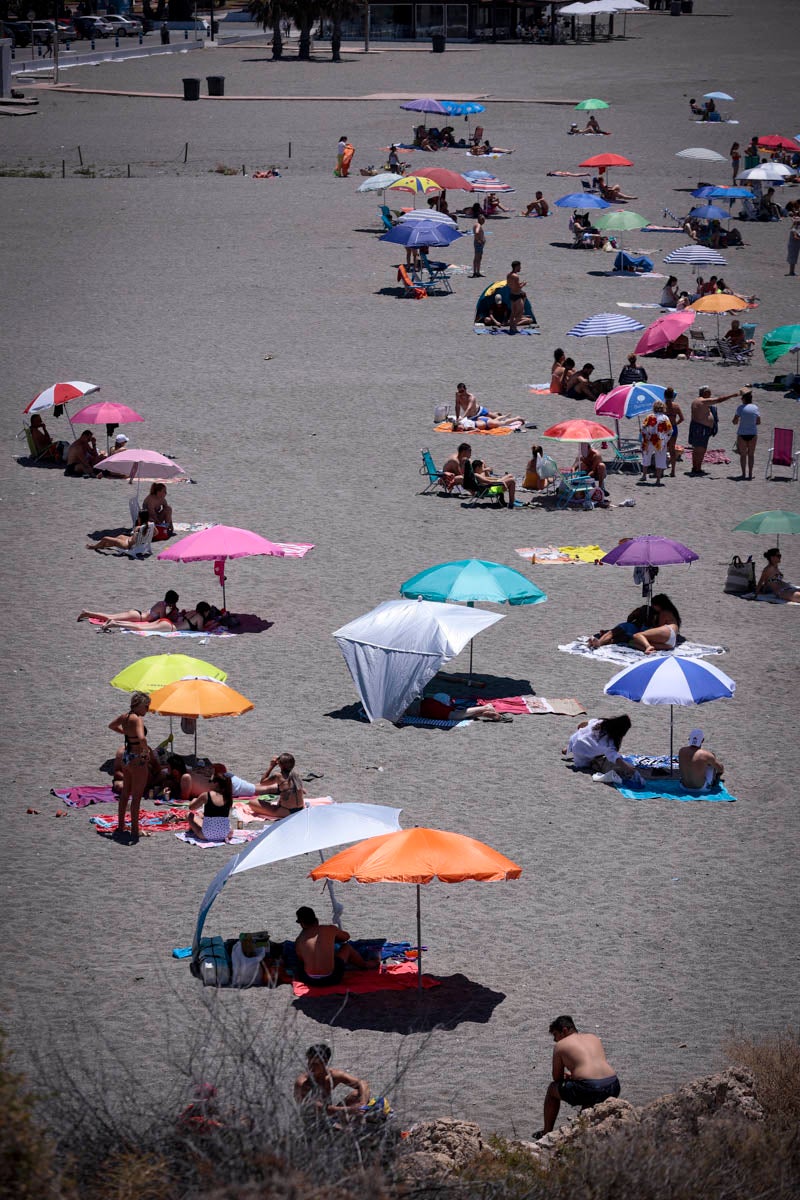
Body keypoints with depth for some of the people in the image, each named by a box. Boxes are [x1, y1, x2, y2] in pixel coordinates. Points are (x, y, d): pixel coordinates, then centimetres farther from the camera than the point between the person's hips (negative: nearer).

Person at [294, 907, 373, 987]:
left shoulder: (299, 941, -1)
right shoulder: (330, 930, -1)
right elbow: (346, 936, 20)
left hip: (309, 981, 1)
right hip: (330, 979, -1)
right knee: (347, 948, 29)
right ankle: (365, 967, 46)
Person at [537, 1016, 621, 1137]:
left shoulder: (560, 1045, 7)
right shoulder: (594, 1038, 23)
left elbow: (557, 1078, 12)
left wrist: (568, 1077, 34)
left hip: (588, 1089, -5)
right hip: (613, 1088, 5)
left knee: (552, 1089, 22)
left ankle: (547, 1132, 30)